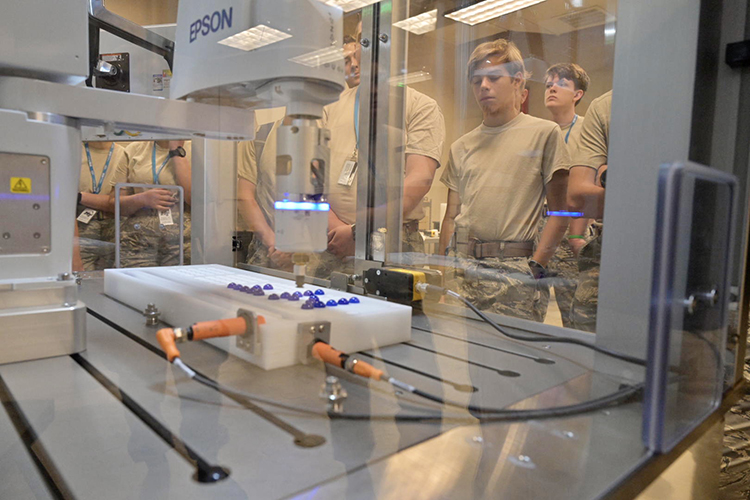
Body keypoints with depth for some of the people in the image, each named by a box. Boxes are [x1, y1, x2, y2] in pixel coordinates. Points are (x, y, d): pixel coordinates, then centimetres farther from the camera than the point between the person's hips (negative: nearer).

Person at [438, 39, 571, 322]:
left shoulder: (545, 133, 4)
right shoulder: (462, 147, 17)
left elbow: (560, 211, 1)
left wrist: (536, 266, -8)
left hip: (514, 268, -3)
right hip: (461, 267, 4)